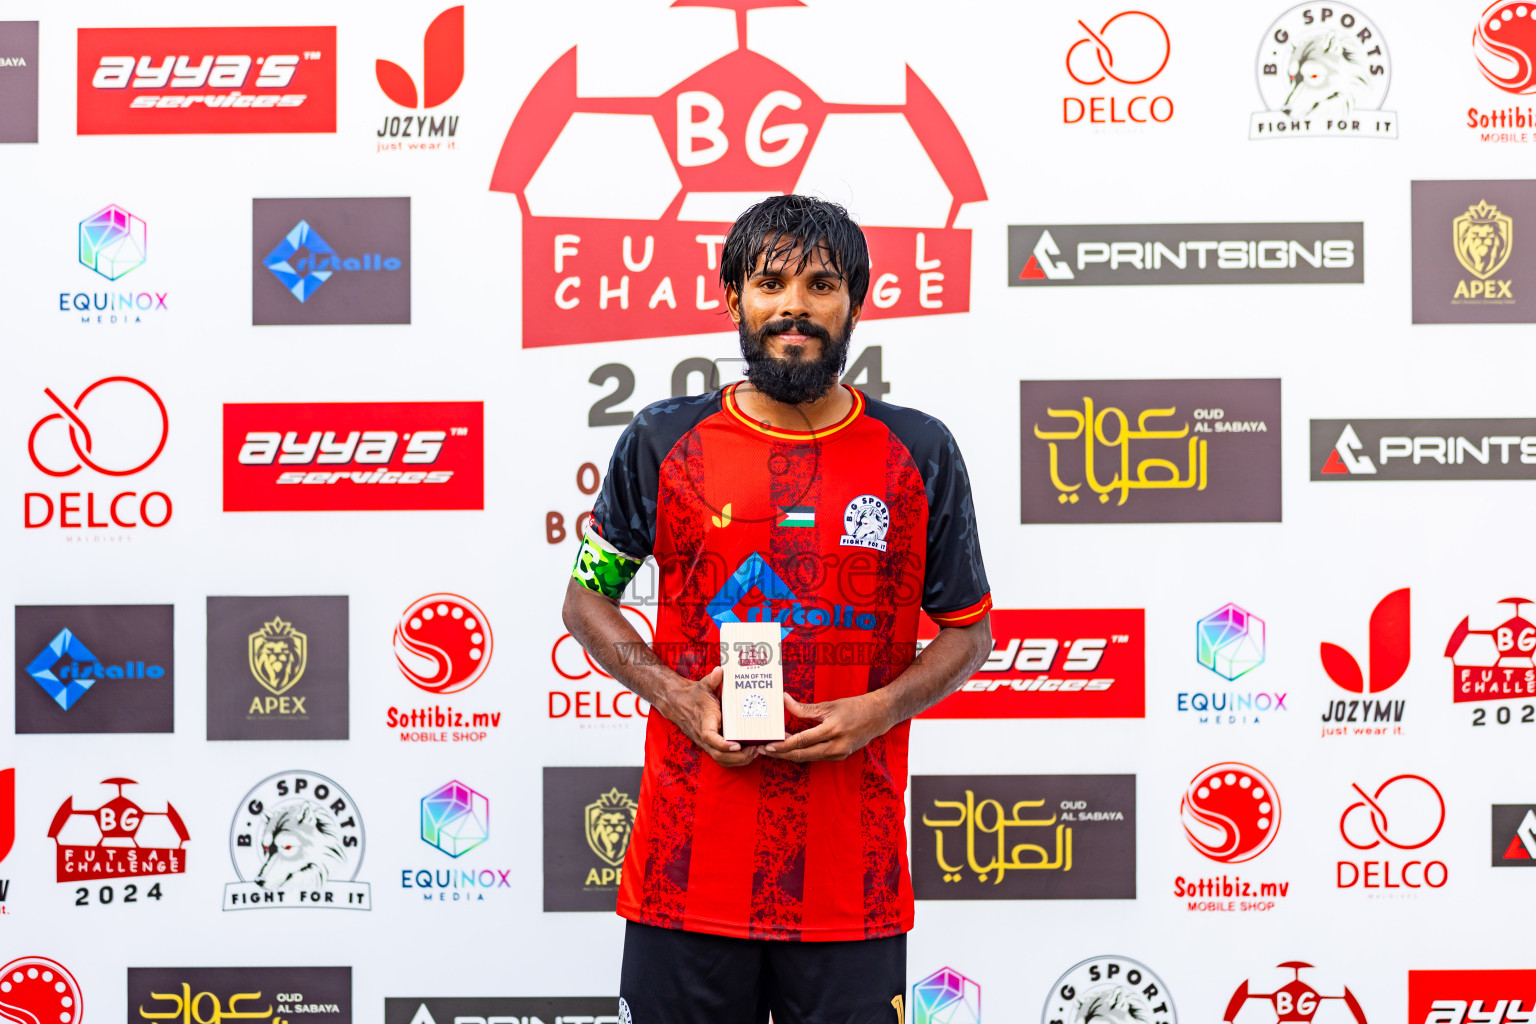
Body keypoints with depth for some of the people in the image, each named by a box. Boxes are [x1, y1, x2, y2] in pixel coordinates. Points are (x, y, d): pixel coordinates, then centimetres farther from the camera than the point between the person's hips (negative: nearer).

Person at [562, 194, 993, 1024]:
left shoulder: (919, 455, 4)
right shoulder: (662, 443, 3)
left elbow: (968, 630, 10)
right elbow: (587, 599, 12)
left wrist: (881, 708, -8)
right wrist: (674, 694, -6)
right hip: (689, 860, 0)